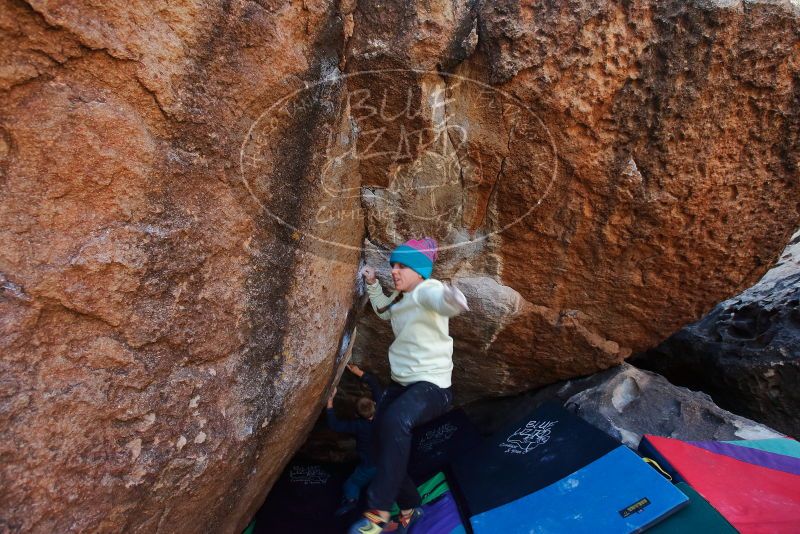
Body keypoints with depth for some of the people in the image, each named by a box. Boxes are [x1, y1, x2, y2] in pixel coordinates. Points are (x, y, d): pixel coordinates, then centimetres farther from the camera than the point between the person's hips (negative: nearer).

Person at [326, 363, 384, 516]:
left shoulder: (359, 426, -25)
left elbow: (334, 425, -20)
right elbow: (375, 384, -11)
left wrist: (330, 401, -19)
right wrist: (359, 372, -7)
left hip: (369, 466, -3)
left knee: (350, 484, 13)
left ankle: (351, 498, -12)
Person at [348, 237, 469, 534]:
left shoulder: (426, 290, -17)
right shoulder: (401, 296, 8)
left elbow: (436, 297, -44)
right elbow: (385, 312, 31)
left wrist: (450, 301, -69)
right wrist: (373, 285, 16)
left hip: (431, 384, -10)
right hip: (401, 383, 10)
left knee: (395, 421, -37)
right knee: (384, 441, 12)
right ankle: (410, 509, 34)